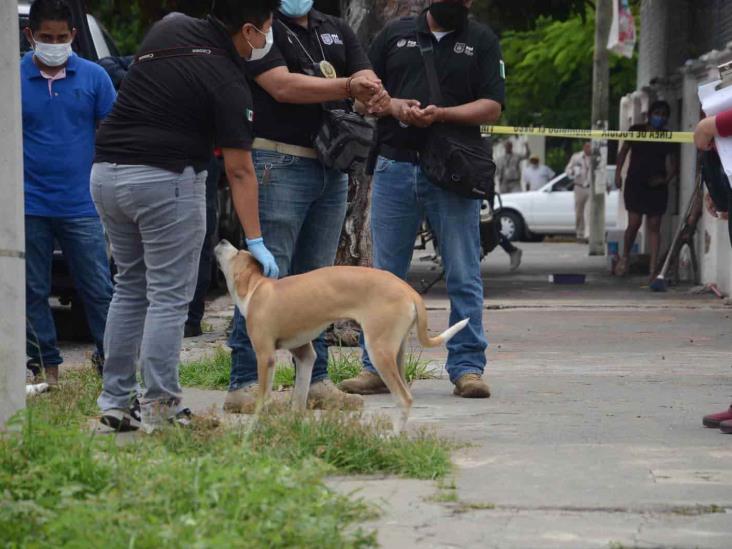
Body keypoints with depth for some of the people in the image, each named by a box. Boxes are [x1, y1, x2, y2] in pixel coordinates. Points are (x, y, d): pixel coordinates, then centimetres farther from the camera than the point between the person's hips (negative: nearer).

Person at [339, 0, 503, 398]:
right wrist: (393, 106, -7)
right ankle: (378, 366, 10)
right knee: (385, 274, 4)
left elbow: (492, 107, -1)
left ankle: (466, 366, 3)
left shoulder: (481, 40, 7)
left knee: (463, 275, -1)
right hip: (394, 167, 2)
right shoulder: (396, 33, 13)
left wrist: (442, 114, -16)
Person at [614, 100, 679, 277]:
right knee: (634, 223, -8)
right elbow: (623, 152, 12)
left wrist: (666, 179, -15)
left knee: (654, 226, 1)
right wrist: (618, 173, 3)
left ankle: (653, 267, 2)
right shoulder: (636, 131, 3)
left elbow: (671, 163, 3)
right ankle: (625, 257, 16)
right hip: (635, 183, -1)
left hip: (657, 186, 1)